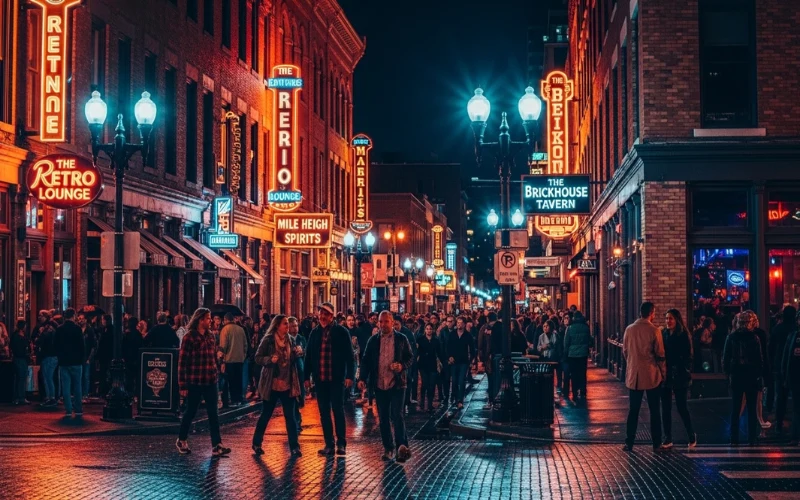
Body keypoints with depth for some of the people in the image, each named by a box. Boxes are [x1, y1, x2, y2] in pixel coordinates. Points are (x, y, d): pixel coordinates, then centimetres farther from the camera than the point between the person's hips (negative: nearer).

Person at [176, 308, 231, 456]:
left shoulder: (210, 336, 9)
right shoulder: (189, 337, -9)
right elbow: (182, 361, -10)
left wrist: (216, 374, 11)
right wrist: (182, 385, -12)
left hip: (210, 382, 5)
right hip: (194, 382, -5)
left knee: (213, 413, 0)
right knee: (191, 412, 8)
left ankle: (216, 446, -3)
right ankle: (181, 440, 27)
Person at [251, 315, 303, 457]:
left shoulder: (290, 339, 6)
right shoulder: (268, 340, -8)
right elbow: (258, 358, -7)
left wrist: (298, 352, -7)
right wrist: (270, 359, -24)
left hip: (288, 384, 3)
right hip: (271, 384, -3)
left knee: (290, 416, 2)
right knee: (266, 415, 7)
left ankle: (294, 446, 6)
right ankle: (257, 443, 22)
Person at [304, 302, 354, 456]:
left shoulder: (341, 332, -3)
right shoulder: (315, 332, 8)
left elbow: (349, 355, -5)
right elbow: (308, 356, 12)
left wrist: (350, 376, -12)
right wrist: (307, 377, 8)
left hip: (336, 378, -4)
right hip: (320, 379, 4)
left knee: (338, 410, -1)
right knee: (324, 412, 6)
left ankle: (341, 443, 7)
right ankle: (329, 445, 11)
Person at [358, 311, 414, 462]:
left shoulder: (401, 339, 1)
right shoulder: (373, 341, 7)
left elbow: (411, 357, 5)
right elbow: (366, 360, 7)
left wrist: (402, 366, -16)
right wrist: (362, 378, -5)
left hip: (397, 384, -3)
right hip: (380, 385, 3)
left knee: (397, 416, -11)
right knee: (383, 418, 7)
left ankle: (402, 446, -8)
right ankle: (388, 448, 15)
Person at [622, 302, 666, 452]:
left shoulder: (629, 329, 0)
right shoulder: (654, 331, -11)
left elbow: (625, 351, 9)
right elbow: (660, 355, -6)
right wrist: (663, 372, 6)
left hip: (634, 375, 3)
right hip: (652, 376, -3)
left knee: (633, 410, 9)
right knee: (654, 411, 5)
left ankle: (629, 443, 9)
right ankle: (656, 444, 7)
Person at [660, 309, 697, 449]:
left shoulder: (684, 335, -5)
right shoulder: (663, 334, 7)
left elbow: (687, 356, -4)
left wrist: (687, 374, -11)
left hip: (679, 376, -4)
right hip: (664, 375, 5)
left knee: (681, 407, -1)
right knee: (665, 408, 6)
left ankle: (692, 436, 17)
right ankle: (667, 439, 12)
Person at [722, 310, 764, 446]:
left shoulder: (731, 337, -2)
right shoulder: (754, 338, -7)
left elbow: (726, 358, -1)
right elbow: (759, 359, -7)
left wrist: (727, 372, 6)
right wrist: (759, 375, 1)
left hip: (736, 375, 1)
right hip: (751, 375, -1)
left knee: (735, 408, 6)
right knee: (751, 408, 6)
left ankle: (734, 439, 3)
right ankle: (752, 439, 4)